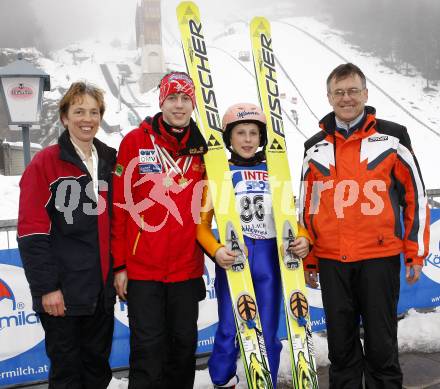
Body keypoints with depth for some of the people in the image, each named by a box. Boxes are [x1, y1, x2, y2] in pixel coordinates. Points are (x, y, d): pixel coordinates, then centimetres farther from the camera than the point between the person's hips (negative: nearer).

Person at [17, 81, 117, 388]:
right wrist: (46, 287, -15)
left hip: (102, 290, 5)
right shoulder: (45, 163, -8)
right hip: (63, 292, -5)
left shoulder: (110, 162, 8)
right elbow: (32, 233, -12)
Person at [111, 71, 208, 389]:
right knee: (148, 347, 4)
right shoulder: (135, 141, -4)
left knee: (184, 344, 15)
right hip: (142, 268, -3)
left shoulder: (203, 147, 4)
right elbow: (120, 206, -5)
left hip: (187, 268, 3)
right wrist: (119, 264, -5)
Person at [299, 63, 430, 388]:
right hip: (331, 261, 3)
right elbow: (307, 206, 14)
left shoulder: (392, 138, 1)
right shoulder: (315, 148, 9)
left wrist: (416, 252, 1)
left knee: (382, 346, 6)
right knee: (341, 346, 13)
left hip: (380, 258, -2)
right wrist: (308, 260, 13)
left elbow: (415, 194, 3)